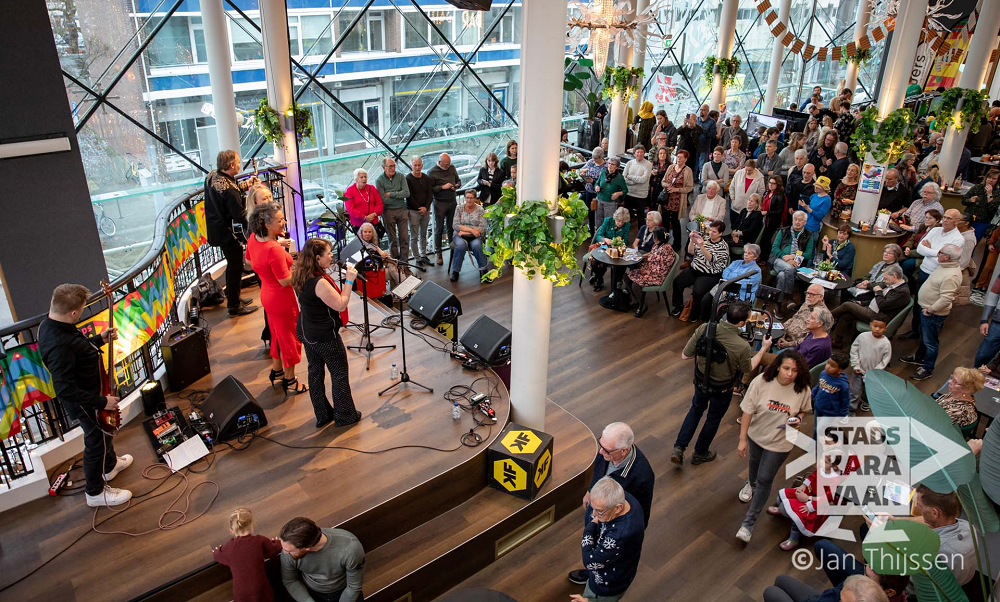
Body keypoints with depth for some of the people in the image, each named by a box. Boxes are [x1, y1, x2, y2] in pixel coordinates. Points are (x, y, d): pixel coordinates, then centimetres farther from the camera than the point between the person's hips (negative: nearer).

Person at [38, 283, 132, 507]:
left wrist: (100, 340, 5)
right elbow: (64, 389, -35)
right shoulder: (58, 345, -39)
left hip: (92, 391, 9)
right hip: (85, 402, -9)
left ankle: (110, 465, 56)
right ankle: (95, 492, 33)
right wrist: (102, 402, -26)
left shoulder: (51, 324, -8)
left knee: (103, 433, 31)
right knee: (97, 442, 12)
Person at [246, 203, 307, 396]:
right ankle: (290, 382, 25)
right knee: (289, 338, 10)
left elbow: (250, 261, 11)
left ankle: (276, 370, 45)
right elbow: (285, 280, -27)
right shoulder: (275, 250, -34)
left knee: (278, 334, 27)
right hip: (282, 298, -8)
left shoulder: (253, 238, -8)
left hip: (267, 293, 9)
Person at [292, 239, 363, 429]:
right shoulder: (320, 283, -29)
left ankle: (322, 415, 31)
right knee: (339, 374, 8)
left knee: (315, 372, 18)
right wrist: (349, 281, -20)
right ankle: (345, 416, 21)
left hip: (306, 333, 9)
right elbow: (341, 305, -23)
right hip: (325, 337, -9)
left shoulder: (301, 277, -2)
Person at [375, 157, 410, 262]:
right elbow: (383, 199, -12)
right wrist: (399, 195, -7)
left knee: (405, 237, 0)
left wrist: (391, 194, -10)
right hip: (388, 212, -2)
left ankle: (404, 261, 8)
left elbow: (407, 193, -9)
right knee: (392, 239, 5)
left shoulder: (401, 176, 2)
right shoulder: (379, 181, -4)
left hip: (402, 210, 2)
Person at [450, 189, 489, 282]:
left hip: (475, 236, 0)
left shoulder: (480, 209, 3)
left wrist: (465, 231, -12)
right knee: (460, 245, -34)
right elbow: (456, 226, -3)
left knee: (476, 245, -35)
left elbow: (482, 228, -6)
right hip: (461, 236, 0)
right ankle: (455, 271, -19)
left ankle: (483, 270, -20)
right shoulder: (459, 208, 6)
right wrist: (471, 229, -14)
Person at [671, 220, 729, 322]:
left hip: (709, 275, -6)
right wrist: (692, 240, -11)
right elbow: (691, 252, 7)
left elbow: (711, 259, -21)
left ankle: (695, 314, -4)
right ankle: (678, 306, 7)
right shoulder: (705, 239, 10)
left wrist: (701, 246, -34)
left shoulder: (723, 246, -7)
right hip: (694, 268, 6)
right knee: (677, 282, -14)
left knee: (697, 292, -29)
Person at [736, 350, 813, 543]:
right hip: (756, 435, 1)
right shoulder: (761, 382, -27)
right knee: (754, 464, 30)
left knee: (764, 480, 4)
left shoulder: (803, 390, -23)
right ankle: (751, 484, 66)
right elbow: (748, 411, -18)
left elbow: (804, 409, 0)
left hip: (779, 442, -1)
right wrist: (742, 439, -15)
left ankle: (749, 522, 21)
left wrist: (798, 419, -22)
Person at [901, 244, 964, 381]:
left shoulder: (951, 276, -31)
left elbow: (946, 299, -33)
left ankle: (927, 369, 20)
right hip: (927, 308, 10)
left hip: (934, 313, -10)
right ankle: (919, 358, 46)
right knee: (924, 336, 27)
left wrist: (930, 310, -22)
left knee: (930, 342, 6)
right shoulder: (946, 266, 1)